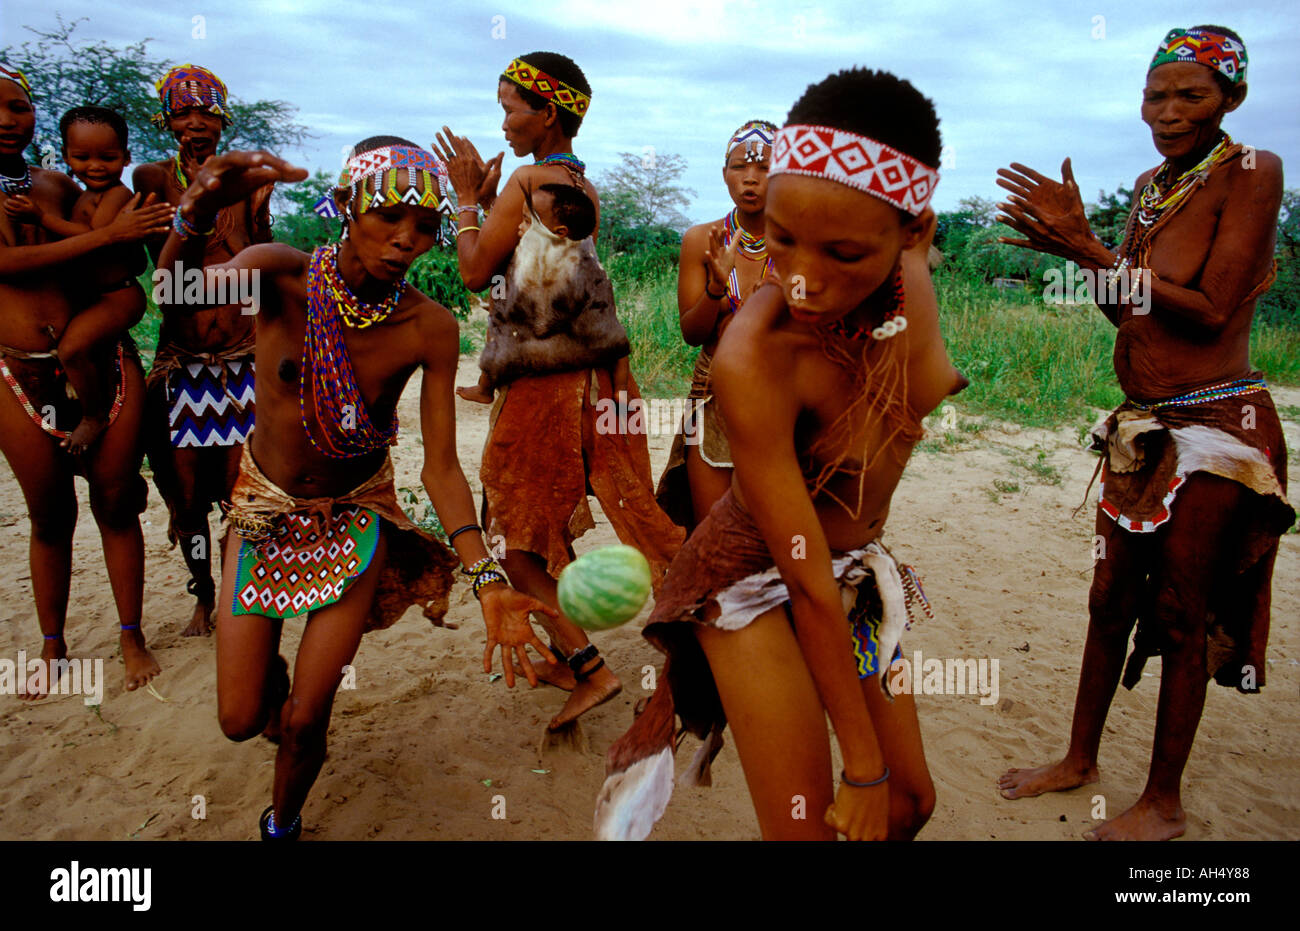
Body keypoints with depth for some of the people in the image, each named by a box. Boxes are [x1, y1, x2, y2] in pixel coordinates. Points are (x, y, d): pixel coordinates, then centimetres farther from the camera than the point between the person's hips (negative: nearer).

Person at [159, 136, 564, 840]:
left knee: (304, 722, 2)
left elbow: (441, 467, -18)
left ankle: (281, 826, 36)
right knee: (240, 720, 6)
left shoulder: (430, 328, -19)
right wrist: (197, 216, -57)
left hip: (355, 518, -1)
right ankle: (269, 678, 46)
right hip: (264, 509, 1)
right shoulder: (282, 275, -17)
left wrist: (487, 579, -29)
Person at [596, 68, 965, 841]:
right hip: (759, 579, -6)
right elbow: (807, 585, -26)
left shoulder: (909, 275, -15)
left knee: (910, 801, 15)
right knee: (809, 826, -3)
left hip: (859, 570, 6)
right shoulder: (755, 358, -32)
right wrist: (862, 766, -17)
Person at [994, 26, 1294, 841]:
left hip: (1216, 427, -7)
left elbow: (1212, 312, -17)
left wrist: (1092, 252, -19)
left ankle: (1165, 803, 19)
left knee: (1182, 613, 2)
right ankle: (1082, 760, 31)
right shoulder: (1151, 187, 11)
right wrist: (1075, 240, -2)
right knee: (1113, 595, 14)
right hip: (1141, 426, 7)